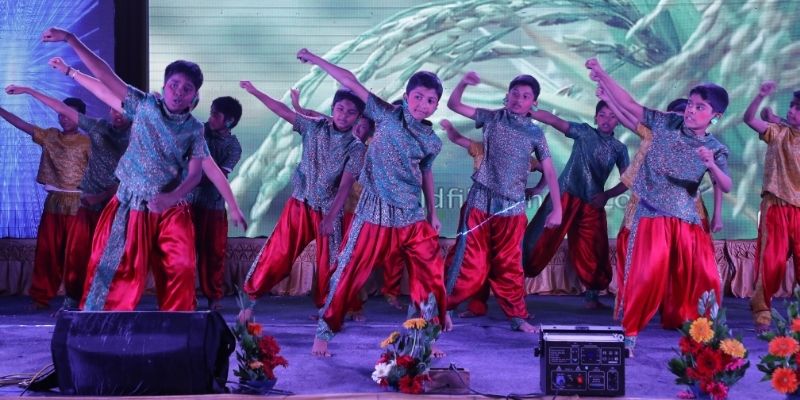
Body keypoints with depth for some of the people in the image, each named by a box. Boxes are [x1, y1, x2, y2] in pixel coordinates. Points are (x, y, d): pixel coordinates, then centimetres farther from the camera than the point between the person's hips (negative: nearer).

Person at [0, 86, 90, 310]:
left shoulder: (86, 142, -2)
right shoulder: (50, 136, 10)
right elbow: (22, 125, 5)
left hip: (76, 204, -4)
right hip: (53, 202, 4)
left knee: (74, 253, -1)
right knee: (47, 251, 4)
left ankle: (75, 297, 7)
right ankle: (41, 297, 8)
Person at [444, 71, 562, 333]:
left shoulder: (535, 133, 4)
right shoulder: (492, 118, 4)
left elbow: (549, 172, 2)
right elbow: (454, 105, 4)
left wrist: (557, 208, -5)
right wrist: (463, 83, -15)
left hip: (512, 207, 1)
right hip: (480, 201, -1)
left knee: (509, 265, 8)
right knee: (470, 263, -3)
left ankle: (517, 317, 18)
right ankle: (442, 307, 9)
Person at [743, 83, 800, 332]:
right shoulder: (779, 133, 6)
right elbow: (749, 119, -6)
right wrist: (761, 96, -18)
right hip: (776, 207, -2)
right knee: (771, 261, -4)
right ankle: (761, 312, 5)